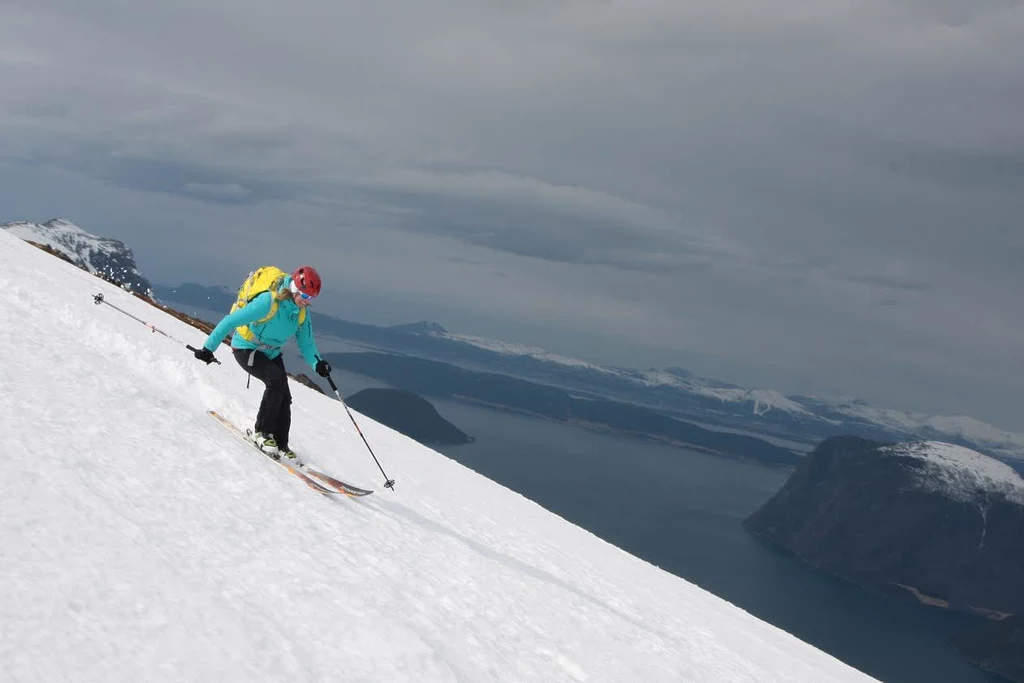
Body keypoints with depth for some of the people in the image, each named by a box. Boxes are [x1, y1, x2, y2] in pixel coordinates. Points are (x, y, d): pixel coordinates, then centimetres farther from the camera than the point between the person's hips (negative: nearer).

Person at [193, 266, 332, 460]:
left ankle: (280, 445, 9)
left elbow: (306, 343, -5)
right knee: (277, 378, -28)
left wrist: (317, 363, -26)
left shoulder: (302, 312, -8)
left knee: (284, 398, -6)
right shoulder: (269, 301, -30)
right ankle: (262, 432, -15)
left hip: (271, 353, 7)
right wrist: (208, 347, -29)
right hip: (246, 349, -7)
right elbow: (231, 320, -28)